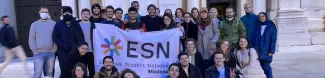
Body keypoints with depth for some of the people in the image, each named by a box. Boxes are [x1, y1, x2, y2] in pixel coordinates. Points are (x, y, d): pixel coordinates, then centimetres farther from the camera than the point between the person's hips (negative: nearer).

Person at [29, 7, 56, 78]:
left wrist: (55, 49, -4)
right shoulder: (34, 24, 5)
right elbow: (31, 39, 4)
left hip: (51, 53, 1)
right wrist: (34, 50, -4)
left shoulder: (53, 24, 7)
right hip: (39, 53, -1)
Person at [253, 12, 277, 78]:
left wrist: (271, 51, -10)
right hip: (259, 50, 4)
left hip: (266, 50, -4)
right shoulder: (258, 26, 12)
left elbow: (273, 40, -4)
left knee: (266, 66, -8)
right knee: (262, 66, 5)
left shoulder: (271, 26, -1)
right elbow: (256, 38, 12)